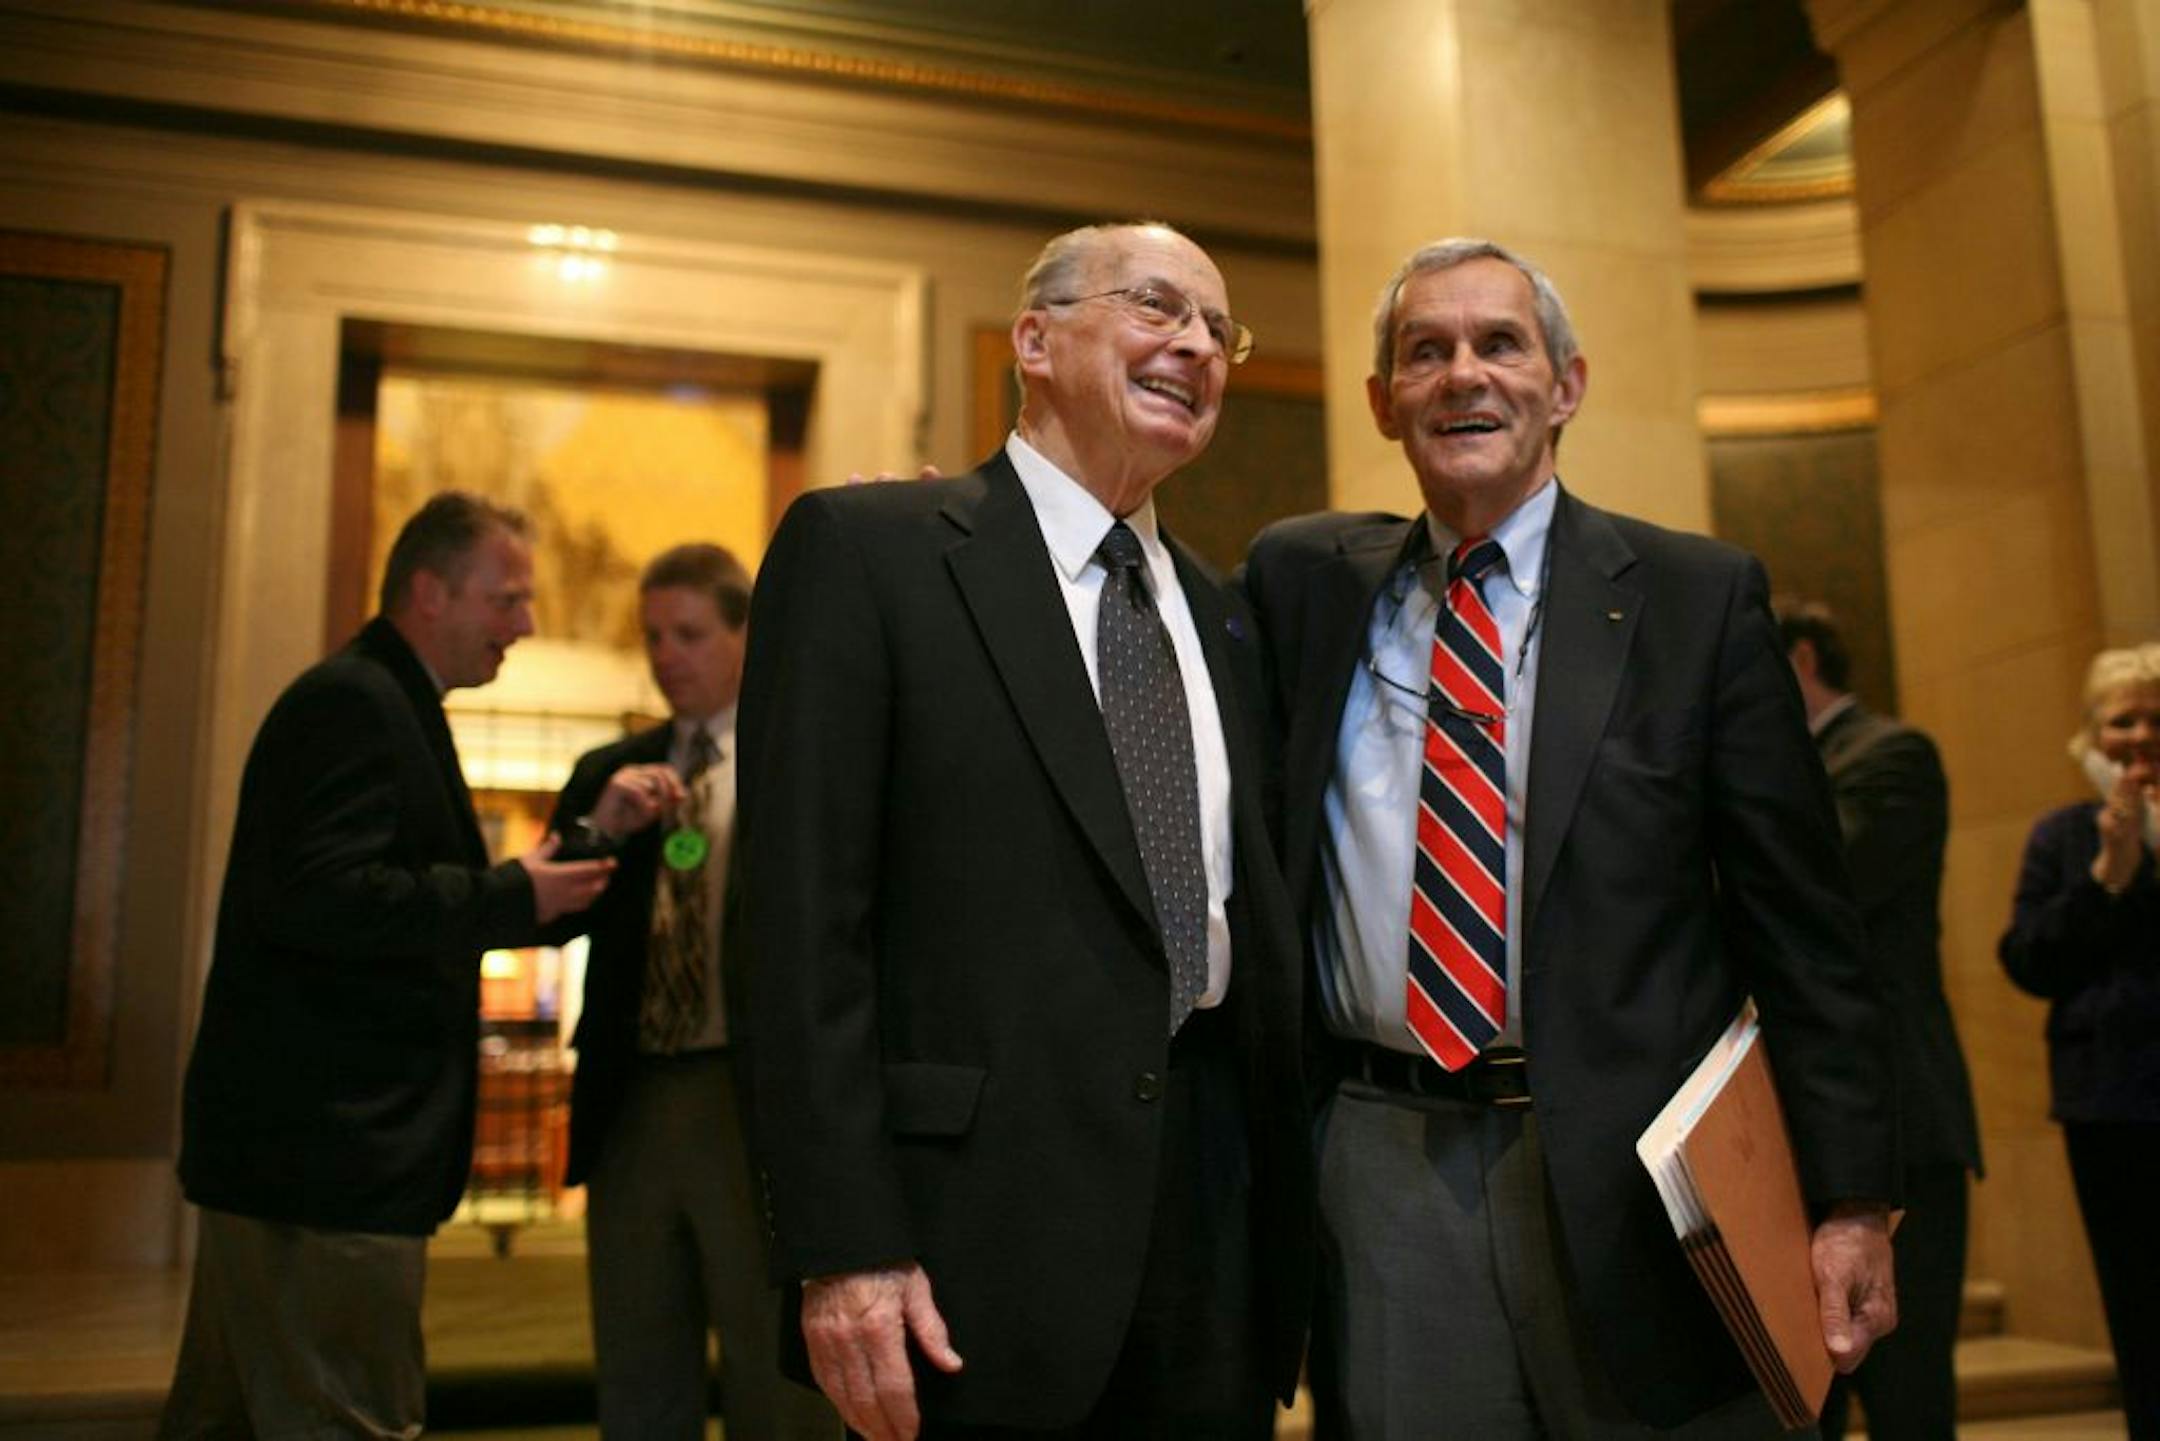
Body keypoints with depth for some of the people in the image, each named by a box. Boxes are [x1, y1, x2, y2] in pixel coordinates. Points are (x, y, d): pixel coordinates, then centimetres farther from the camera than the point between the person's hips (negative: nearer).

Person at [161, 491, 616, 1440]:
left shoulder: (382, 702, 19)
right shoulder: (356, 701, -14)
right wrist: (512, 896, -19)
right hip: (327, 1150, -11)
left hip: (296, 1144, 11)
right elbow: (318, 898, -25)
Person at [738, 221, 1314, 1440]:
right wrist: (845, 1244, -15)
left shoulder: (1219, 615, 15)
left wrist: (1295, 1211, 14)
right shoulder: (867, 549, -4)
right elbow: (804, 917, -10)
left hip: (1218, 1200, 6)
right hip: (991, 1210, -5)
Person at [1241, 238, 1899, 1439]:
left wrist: (1852, 1200, -4)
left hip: (1633, 1172, -1)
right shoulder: (1306, 582, 6)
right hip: (1384, 1162, 2)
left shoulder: (1700, 596, 0)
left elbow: (1803, 926, -1)